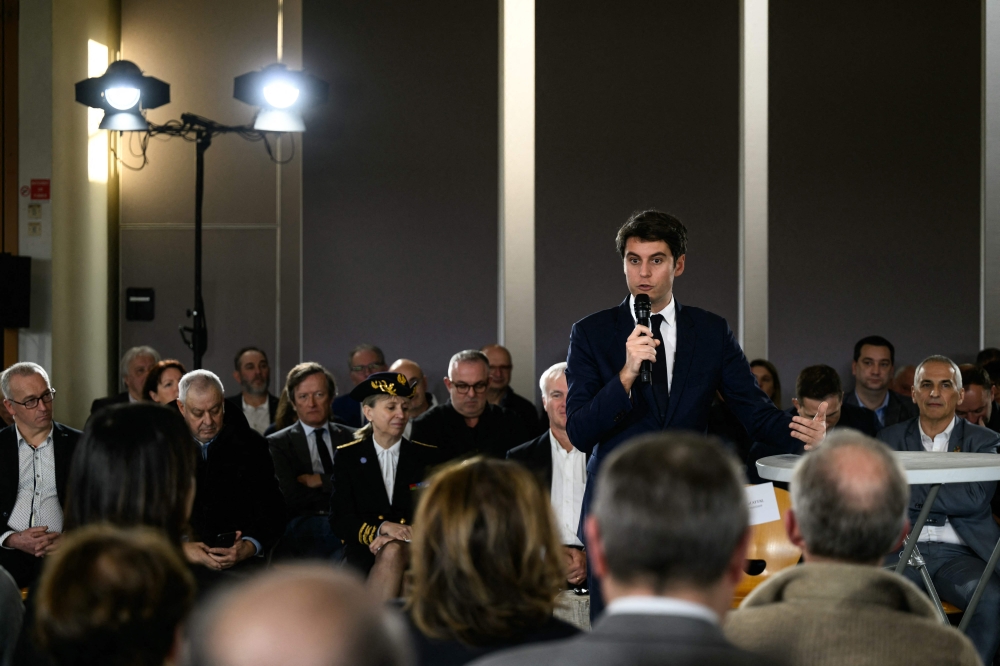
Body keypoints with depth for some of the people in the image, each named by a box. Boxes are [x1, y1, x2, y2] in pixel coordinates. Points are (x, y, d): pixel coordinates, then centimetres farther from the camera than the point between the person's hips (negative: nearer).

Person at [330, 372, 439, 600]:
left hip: (415, 547, 0)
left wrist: (411, 532, -16)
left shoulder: (426, 456, 11)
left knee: (392, 552, -34)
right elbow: (340, 518, 2)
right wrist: (381, 529, -17)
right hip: (364, 549, 0)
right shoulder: (348, 456, 9)